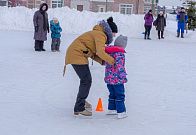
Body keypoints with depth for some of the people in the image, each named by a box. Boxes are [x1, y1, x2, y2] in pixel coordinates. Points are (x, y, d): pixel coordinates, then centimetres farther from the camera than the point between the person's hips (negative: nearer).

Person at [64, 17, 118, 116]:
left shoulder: (98, 34, 17)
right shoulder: (100, 34, -14)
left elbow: (93, 53, 13)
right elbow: (100, 52, -27)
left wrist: (103, 61, -1)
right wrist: (112, 61, -19)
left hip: (75, 54, 10)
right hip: (76, 55, -10)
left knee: (86, 80, 21)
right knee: (86, 80, -8)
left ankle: (81, 101, 39)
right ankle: (79, 108, -5)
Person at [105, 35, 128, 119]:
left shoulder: (109, 52, 9)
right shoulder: (120, 53, -16)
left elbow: (105, 63, 20)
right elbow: (120, 66, -22)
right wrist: (123, 76, -18)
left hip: (109, 78, 8)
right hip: (117, 79, -8)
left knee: (112, 94, 21)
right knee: (120, 95, -1)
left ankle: (111, 109, 29)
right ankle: (121, 112, -2)